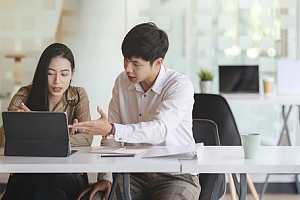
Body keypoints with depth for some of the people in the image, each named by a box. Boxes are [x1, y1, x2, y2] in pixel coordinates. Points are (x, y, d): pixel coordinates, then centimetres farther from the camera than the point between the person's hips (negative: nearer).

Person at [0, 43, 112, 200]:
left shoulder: (78, 96, 2)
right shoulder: (25, 96, -1)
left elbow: (86, 138, -10)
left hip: (69, 174, 1)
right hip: (28, 173, 0)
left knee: (51, 180, -32)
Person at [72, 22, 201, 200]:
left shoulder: (180, 85, -13)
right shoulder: (122, 82, 4)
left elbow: (160, 130, -27)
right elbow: (112, 136, 5)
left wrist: (112, 130, -37)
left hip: (176, 174, -3)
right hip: (134, 171, 4)